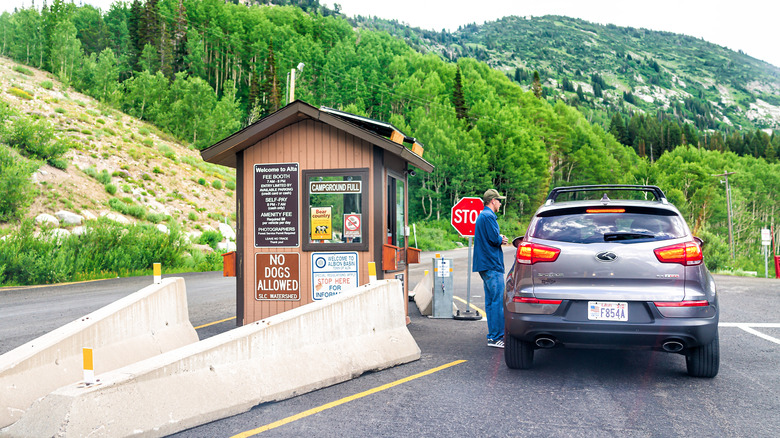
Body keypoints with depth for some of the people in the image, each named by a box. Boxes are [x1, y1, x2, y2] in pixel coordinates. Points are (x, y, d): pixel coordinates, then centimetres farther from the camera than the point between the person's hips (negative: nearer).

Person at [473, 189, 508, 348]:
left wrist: (499, 239, 7)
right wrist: (501, 239, 1)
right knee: (498, 301, -10)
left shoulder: (482, 215, 20)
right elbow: (494, 238, -20)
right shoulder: (488, 216, -13)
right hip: (492, 265, -11)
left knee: (491, 301, 12)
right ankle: (496, 337, -10)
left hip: (485, 264, 11)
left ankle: (492, 335, 16)